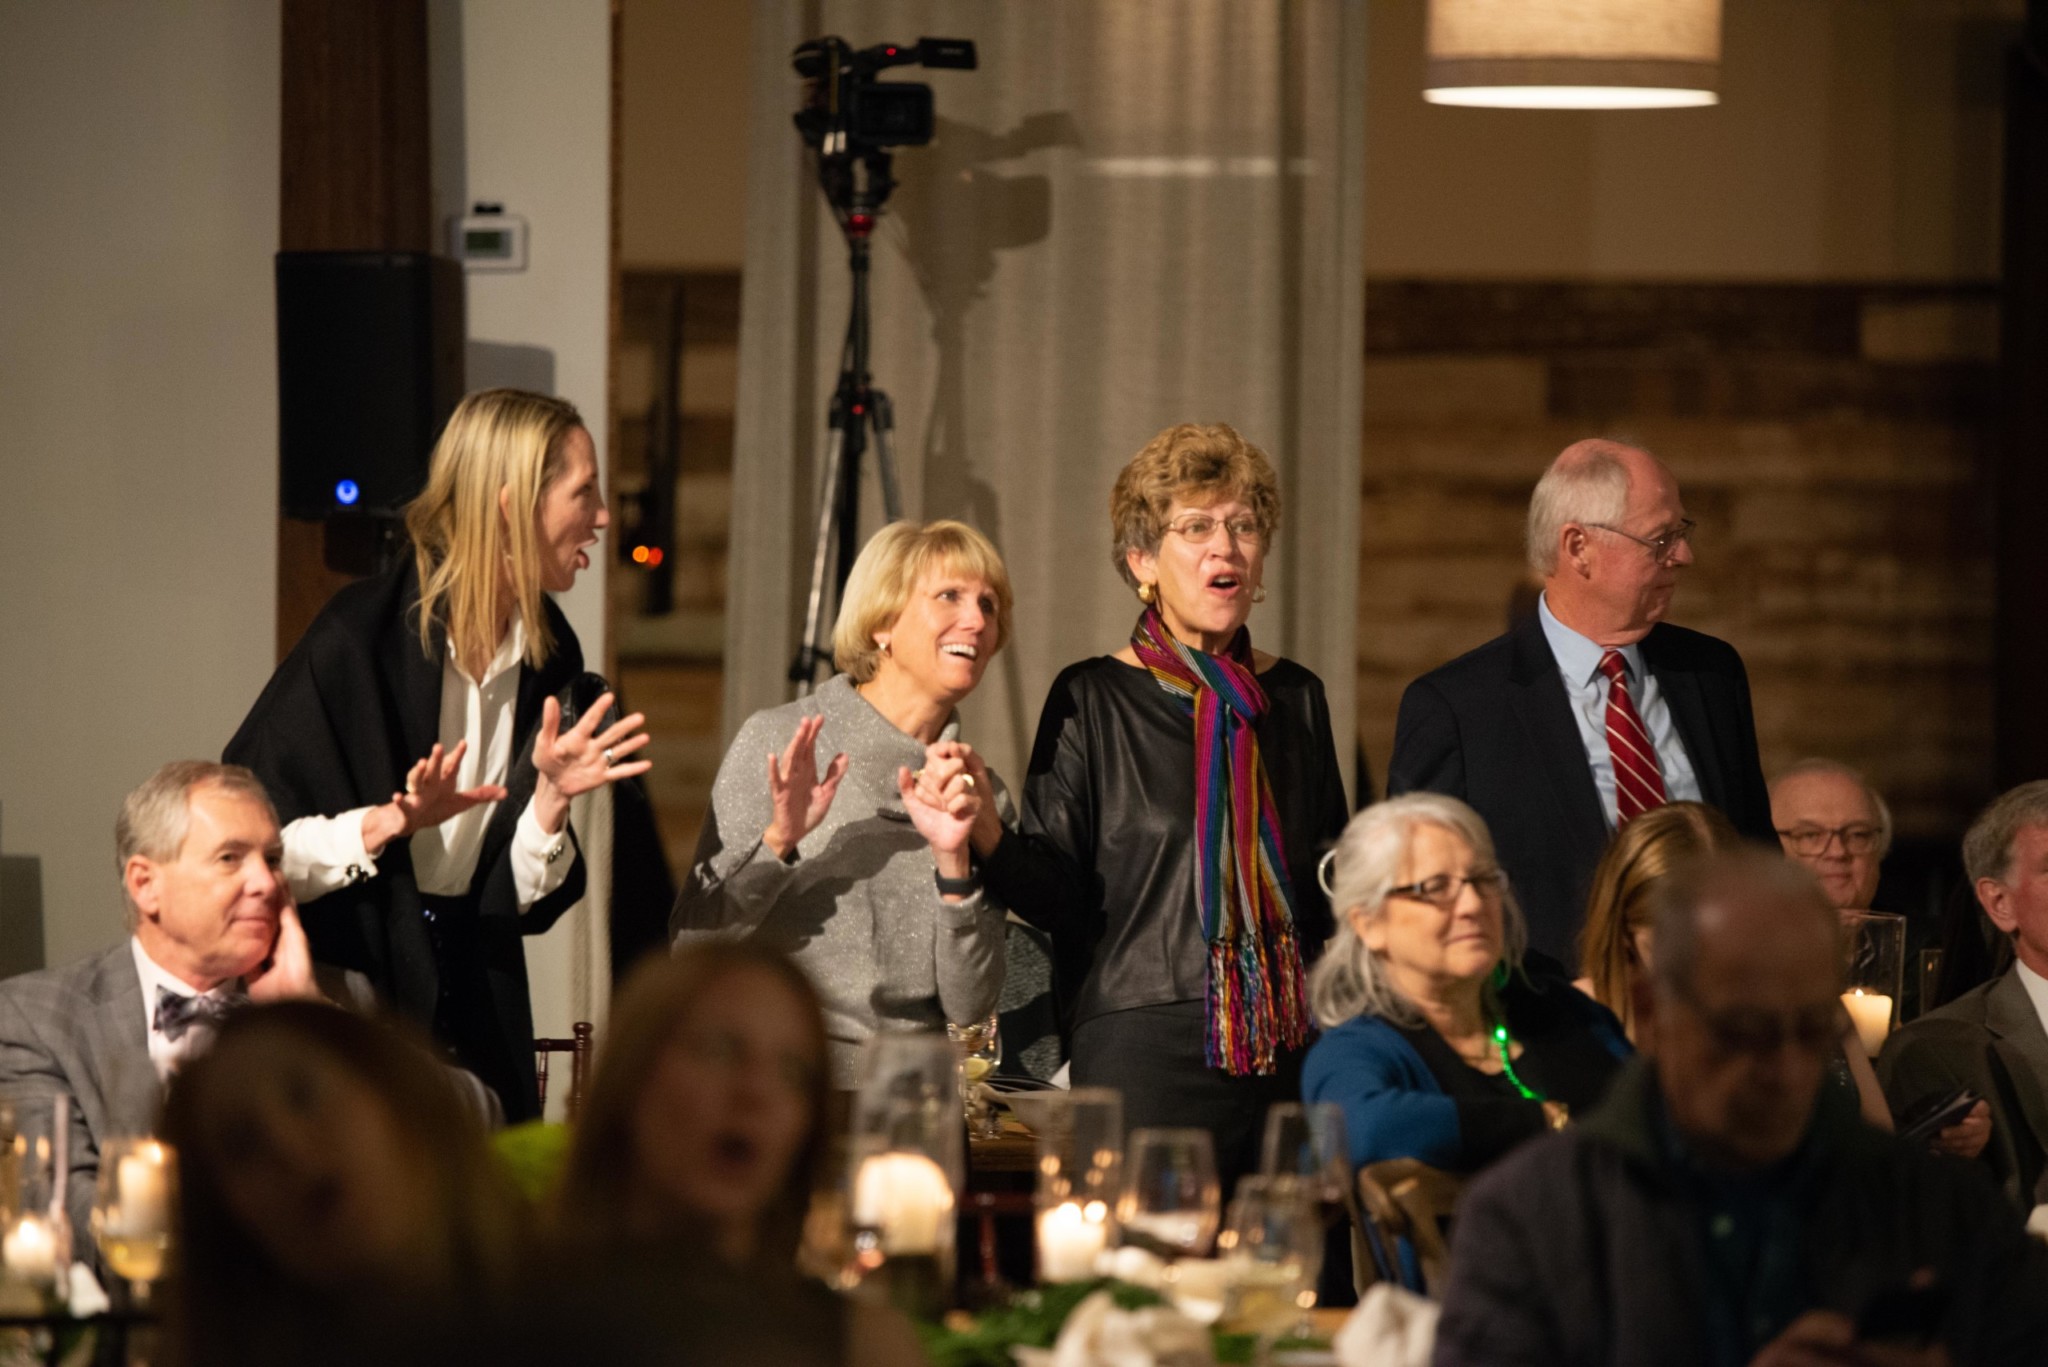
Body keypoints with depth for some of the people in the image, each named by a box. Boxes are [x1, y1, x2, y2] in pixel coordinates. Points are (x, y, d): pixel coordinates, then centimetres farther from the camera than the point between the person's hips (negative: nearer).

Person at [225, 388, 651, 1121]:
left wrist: (552, 798, -13)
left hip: (475, 999, 6)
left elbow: (525, 898, 4)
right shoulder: (361, 634, -14)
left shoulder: (550, 656, 4)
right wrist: (389, 825, -25)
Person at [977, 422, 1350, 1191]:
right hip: (1145, 1056, -4)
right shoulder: (1093, 699, 1)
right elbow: (1058, 893, -6)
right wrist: (986, 839, -24)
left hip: (1286, 1061, 4)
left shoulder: (1295, 700, 13)